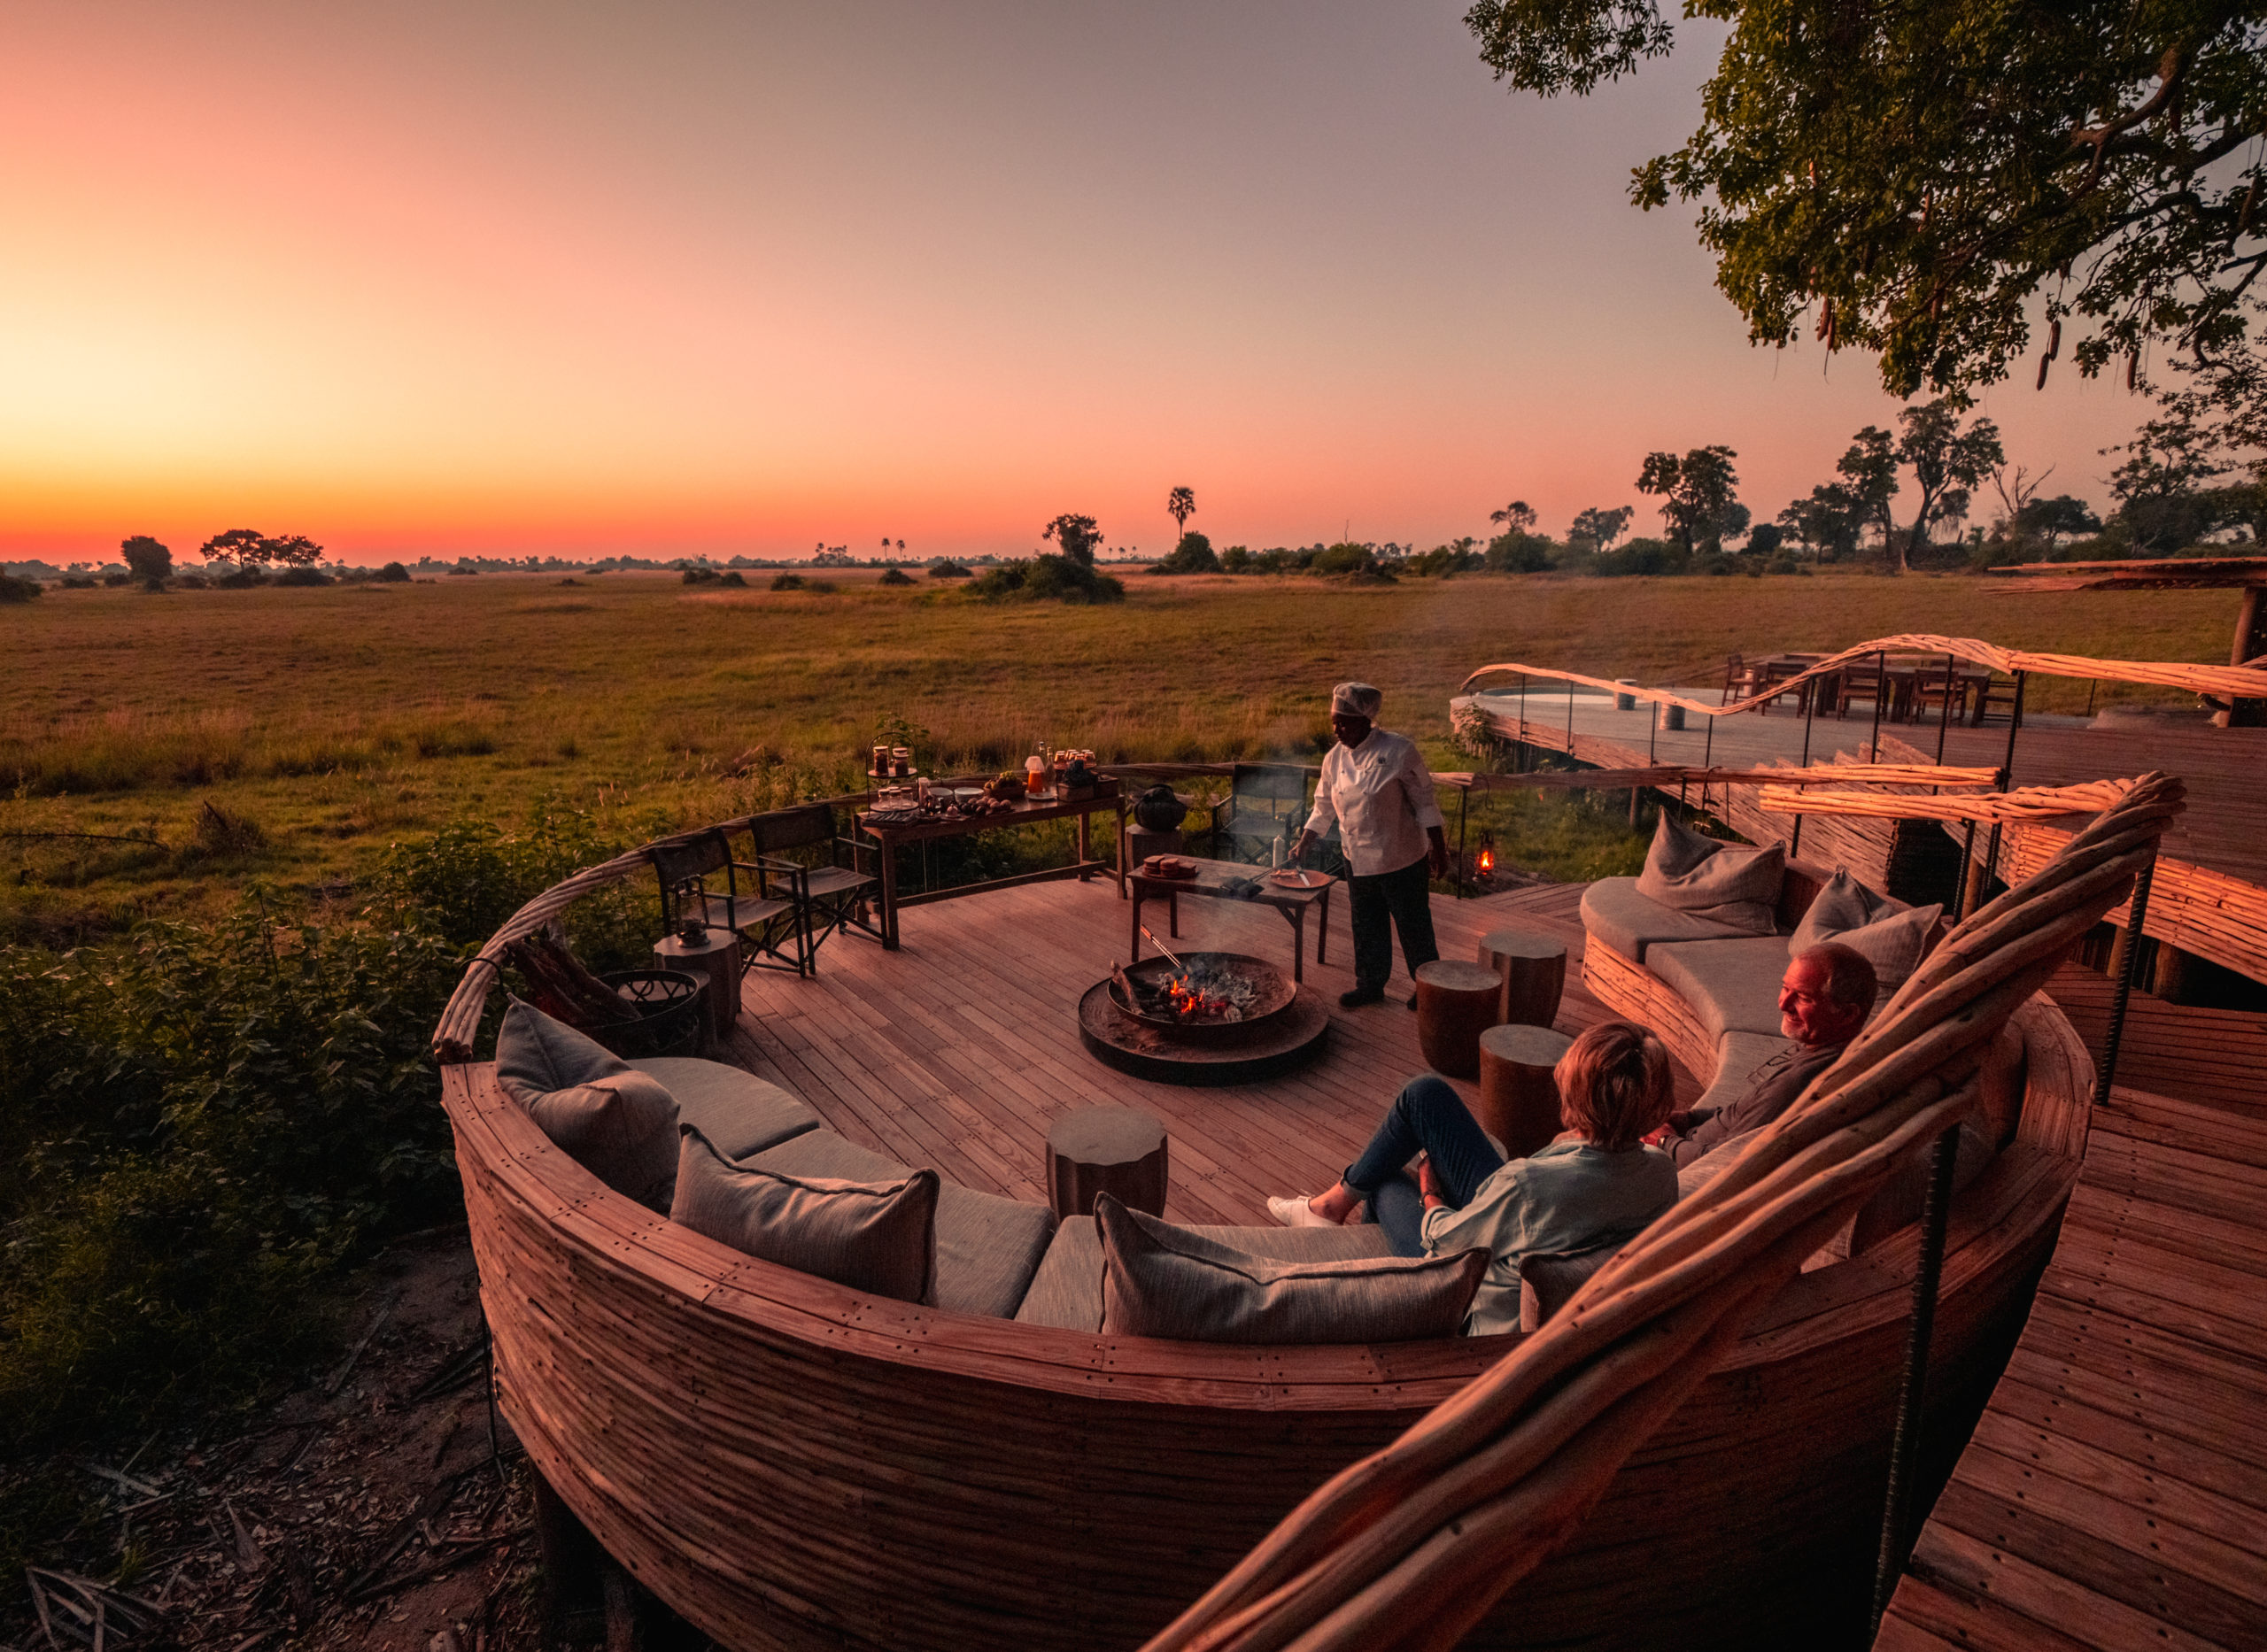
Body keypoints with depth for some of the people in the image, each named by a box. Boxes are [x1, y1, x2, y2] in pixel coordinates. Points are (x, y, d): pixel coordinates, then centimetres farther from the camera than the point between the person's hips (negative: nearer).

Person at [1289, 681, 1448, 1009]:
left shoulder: (1398, 751, -16)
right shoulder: (1334, 759, 0)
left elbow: (1424, 801, -10)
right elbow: (1324, 809, 12)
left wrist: (1438, 849, -8)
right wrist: (1303, 844, 5)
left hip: (1402, 859, -5)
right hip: (1358, 860, 5)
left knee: (1413, 926, 7)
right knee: (1366, 927, 15)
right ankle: (1370, 984, 32)